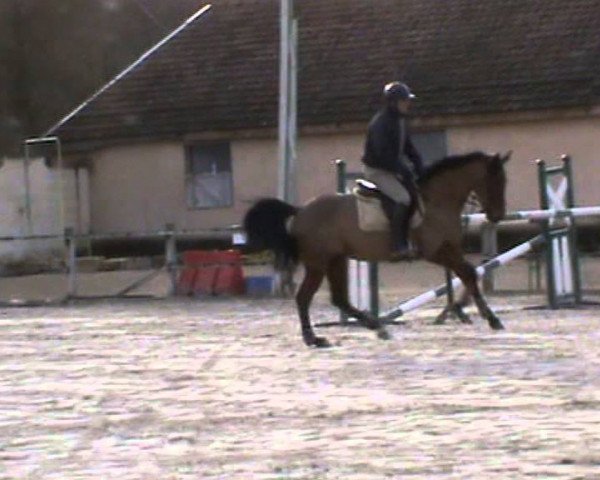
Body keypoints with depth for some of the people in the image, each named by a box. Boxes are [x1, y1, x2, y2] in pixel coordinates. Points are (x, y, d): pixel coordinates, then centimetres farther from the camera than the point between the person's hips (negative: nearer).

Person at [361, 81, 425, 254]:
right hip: (376, 169, -10)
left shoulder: (401, 120, 9)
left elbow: (408, 147, 14)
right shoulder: (380, 123, -20)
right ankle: (399, 245, -22)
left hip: (392, 167, 10)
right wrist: (404, 171, -25)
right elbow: (383, 154, -26)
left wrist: (419, 166, -1)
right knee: (403, 198, -23)